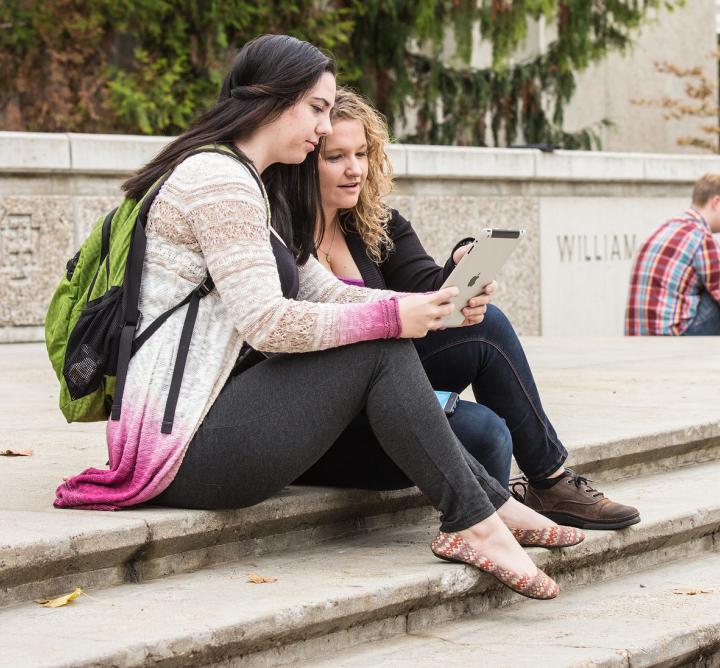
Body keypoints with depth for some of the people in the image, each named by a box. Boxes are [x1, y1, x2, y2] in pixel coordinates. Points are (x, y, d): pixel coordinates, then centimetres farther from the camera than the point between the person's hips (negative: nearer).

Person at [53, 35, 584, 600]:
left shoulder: (254, 188, 22)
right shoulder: (217, 178, -12)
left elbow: (325, 291, 16)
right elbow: (266, 323, -21)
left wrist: (425, 305, 1)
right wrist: (390, 317, -16)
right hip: (185, 446, -10)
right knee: (381, 349, -12)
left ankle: (491, 503, 6)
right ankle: (477, 522, -9)